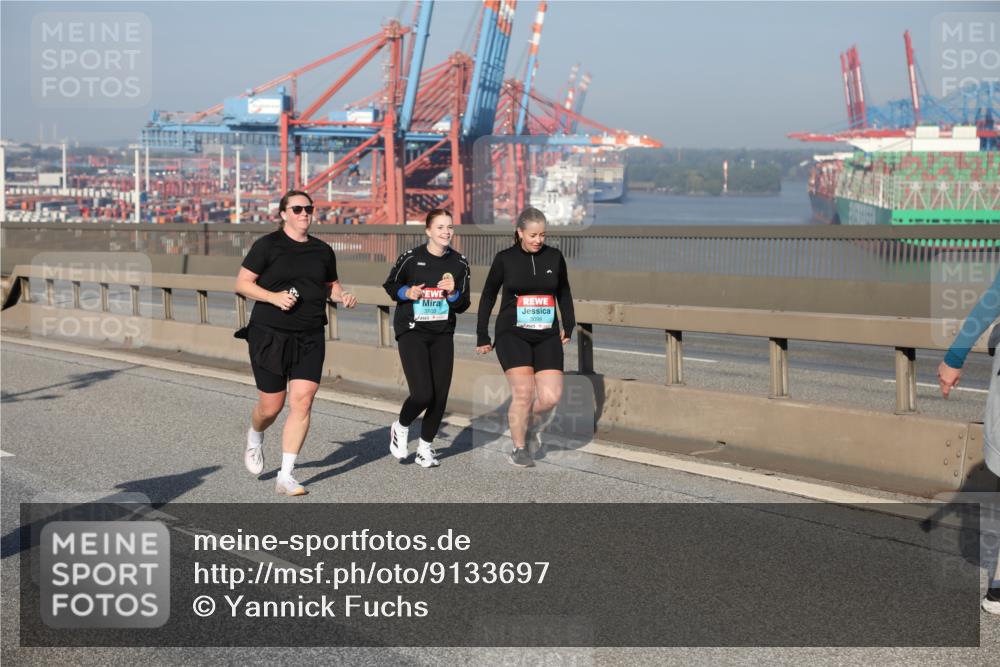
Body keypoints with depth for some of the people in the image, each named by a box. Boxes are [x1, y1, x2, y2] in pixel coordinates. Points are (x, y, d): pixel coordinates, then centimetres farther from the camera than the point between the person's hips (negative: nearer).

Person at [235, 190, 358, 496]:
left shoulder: (322, 250, 10)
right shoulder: (267, 245, -3)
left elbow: (331, 284, 23)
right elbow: (242, 283, -3)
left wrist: (342, 296, 1)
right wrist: (274, 296, -18)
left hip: (310, 338, 3)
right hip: (269, 335, -3)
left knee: (302, 402, -9)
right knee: (271, 406, 3)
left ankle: (285, 476, -3)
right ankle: (254, 438, 41)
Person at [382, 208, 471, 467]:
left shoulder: (459, 264, 2)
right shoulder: (411, 258, -7)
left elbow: (463, 306, 6)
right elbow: (391, 285, 8)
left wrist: (453, 293, -15)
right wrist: (407, 292, -11)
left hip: (442, 334, 4)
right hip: (412, 332, -4)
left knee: (440, 395, 2)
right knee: (422, 394, -16)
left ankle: (426, 446, 23)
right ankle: (400, 428, 15)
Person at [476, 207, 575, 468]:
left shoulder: (554, 257, 5)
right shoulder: (505, 259, -1)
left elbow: (563, 292, 21)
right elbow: (488, 296, 9)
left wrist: (569, 326, 13)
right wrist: (482, 336, 10)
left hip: (547, 337, 3)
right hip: (512, 335, -2)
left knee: (551, 397, -10)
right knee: (523, 392, -15)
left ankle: (532, 424, 23)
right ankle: (518, 449, 4)